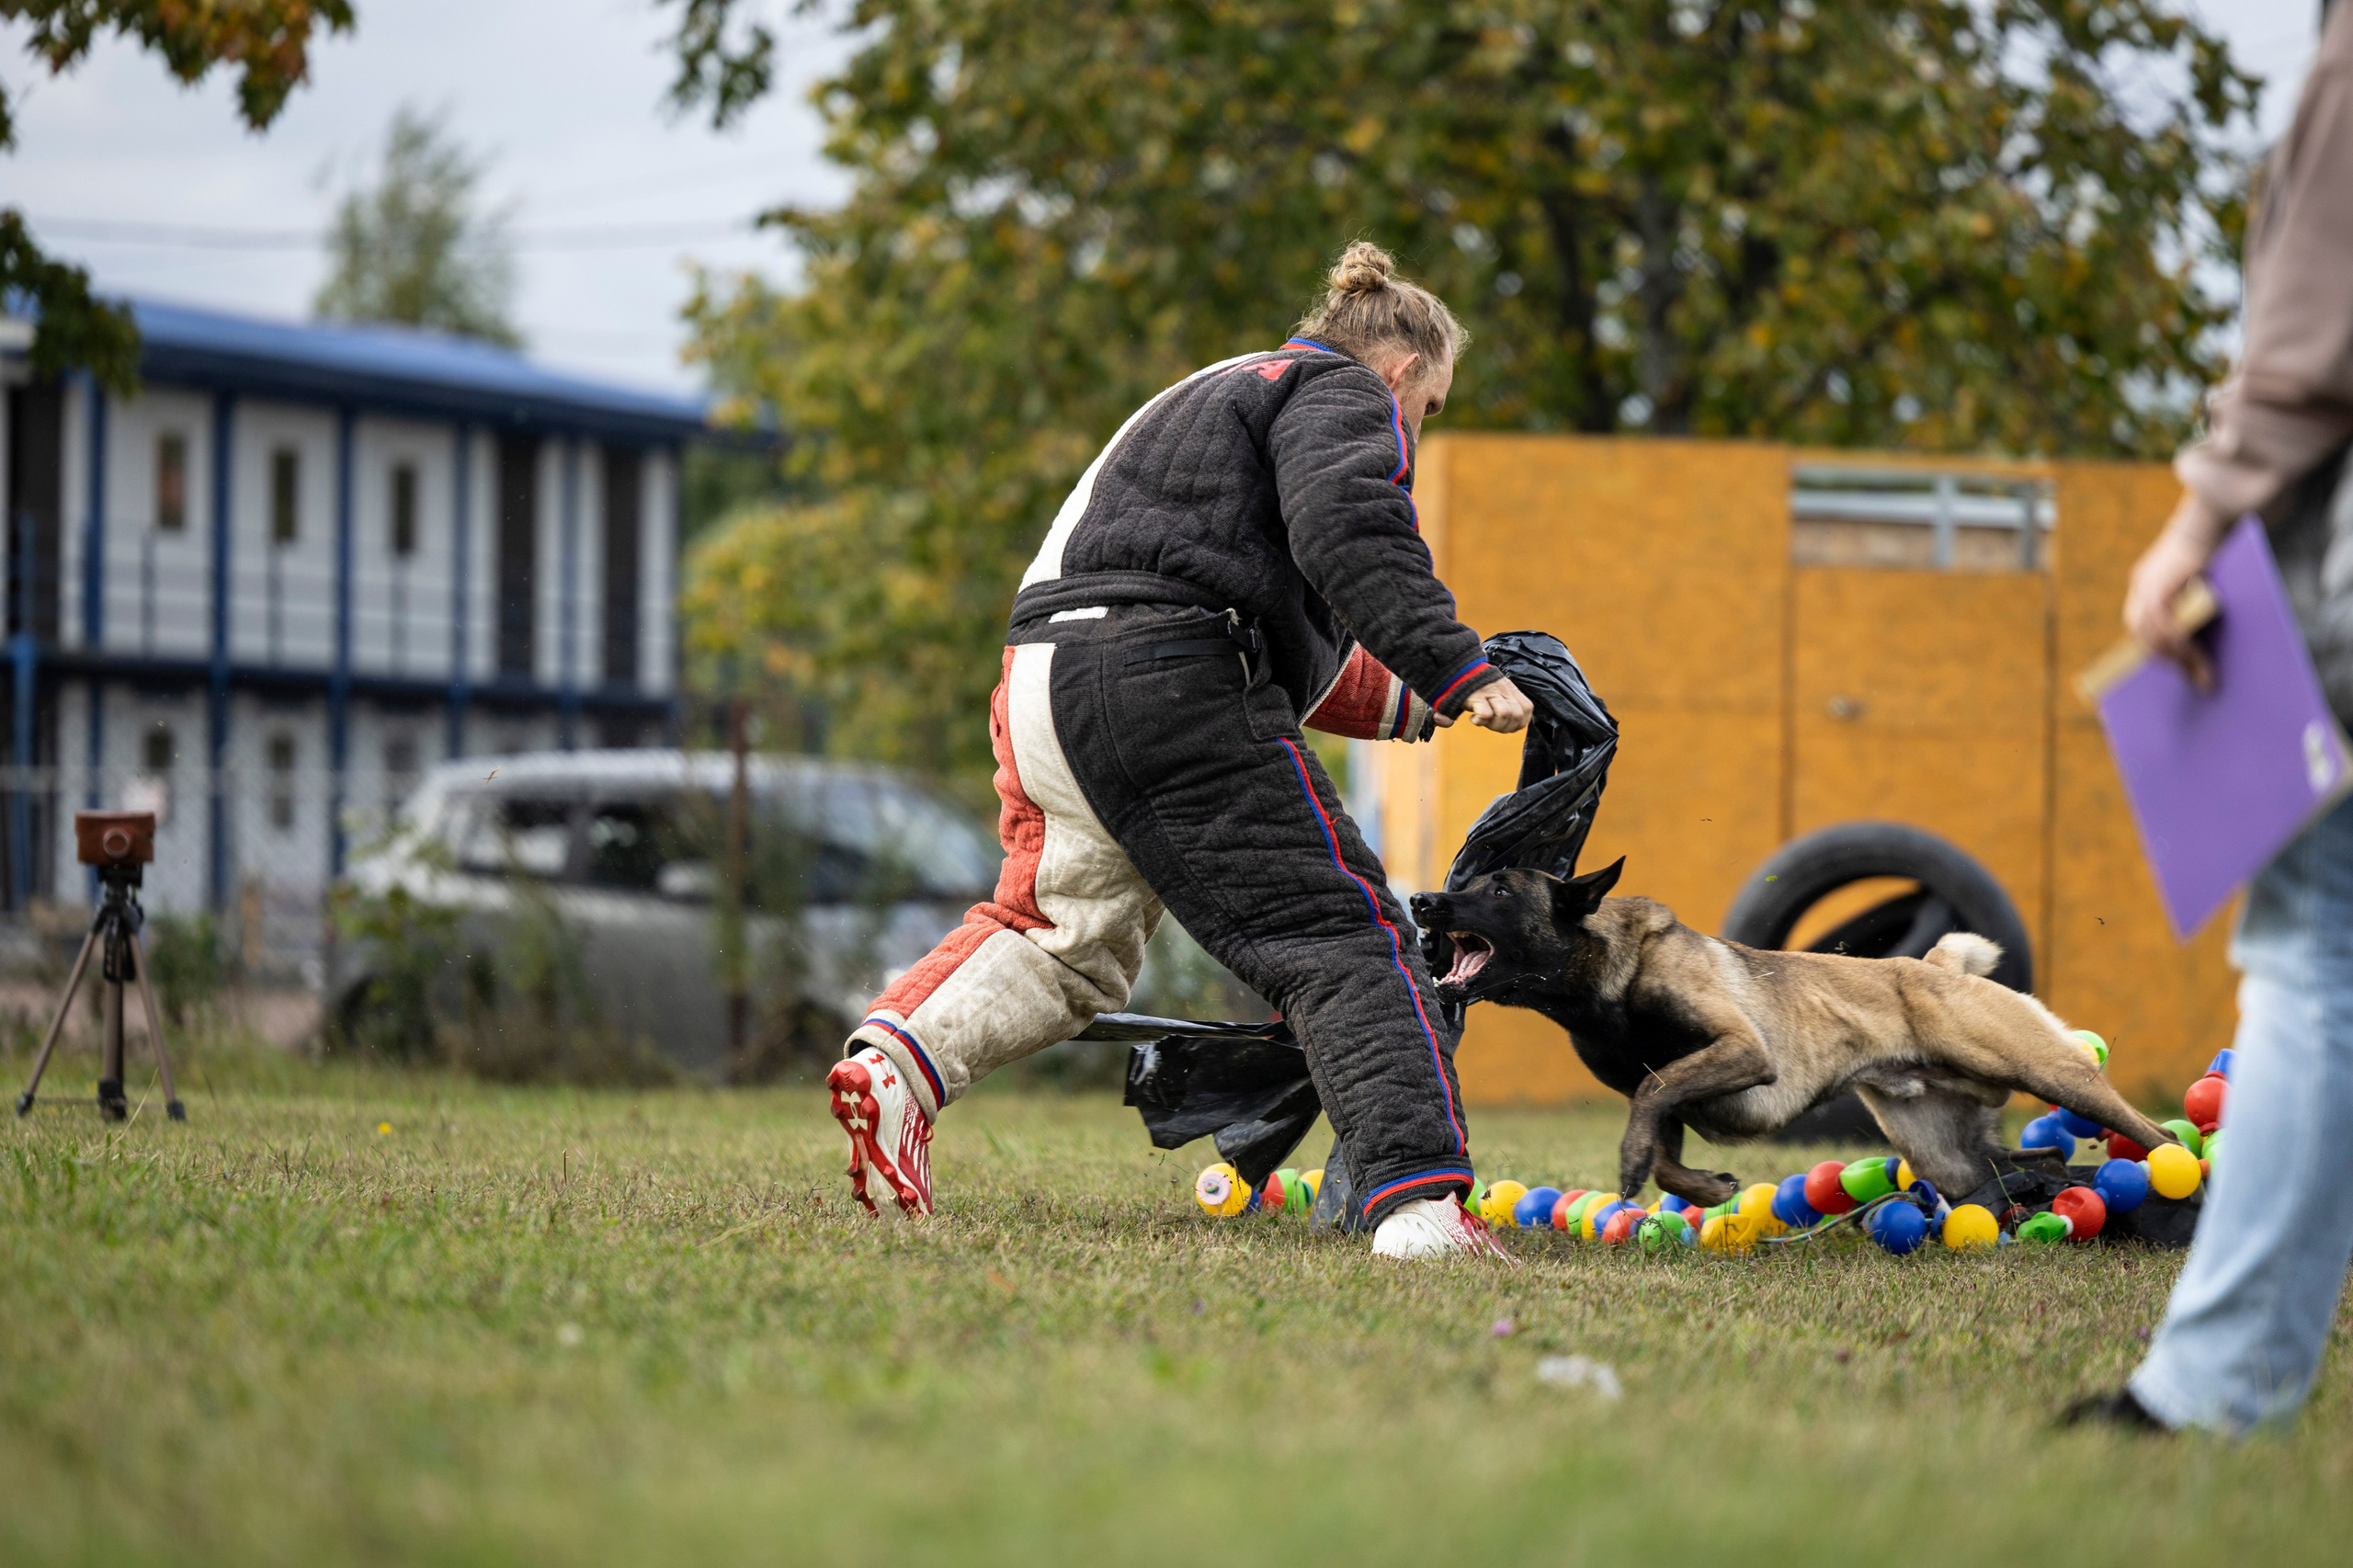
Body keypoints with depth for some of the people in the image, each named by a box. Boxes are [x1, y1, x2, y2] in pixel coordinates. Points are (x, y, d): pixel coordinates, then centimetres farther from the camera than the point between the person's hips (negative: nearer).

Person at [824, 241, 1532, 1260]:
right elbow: (1345, 528, -16)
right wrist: (1457, 670, -17)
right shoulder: (1343, 393, 7)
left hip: (1045, 678, 9)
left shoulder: (1215, 393, 35)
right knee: (1338, 936, -8)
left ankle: (897, 1058, 1)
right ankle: (1418, 1198, -19)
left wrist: (1410, 700, 43)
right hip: (1165, 678, -9)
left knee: (1061, 932, 23)